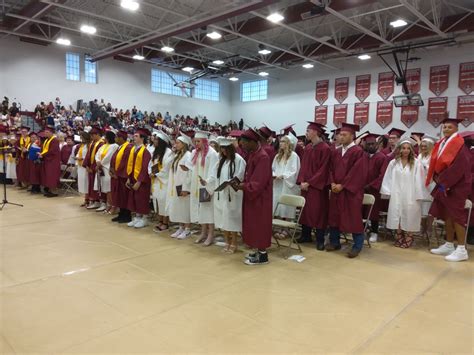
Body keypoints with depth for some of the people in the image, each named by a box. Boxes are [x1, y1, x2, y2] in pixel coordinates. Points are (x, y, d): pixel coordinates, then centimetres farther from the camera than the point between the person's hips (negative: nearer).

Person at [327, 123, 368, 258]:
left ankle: (357, 246, 13)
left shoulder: (358, 152, -10)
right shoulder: (336, 152, 11)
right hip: (336, 190, 7)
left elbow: (357, 173, -15)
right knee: (334, 216, 12)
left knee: (353, 218, 0)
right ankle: (334, 242, 25)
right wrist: (333, 183, -5)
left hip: (351, 191, -7)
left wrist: (342, 185, -16)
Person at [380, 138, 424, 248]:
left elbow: (418, 180, -4)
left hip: (410, 195, -2)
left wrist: (418, 195, -7)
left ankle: (408, 240, 12)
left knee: (409, 218, 1)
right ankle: (399, 239, 17)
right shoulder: (393, 162, 4)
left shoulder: (415, 163, -4)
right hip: (396, 195, 2)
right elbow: (388, 178, 6)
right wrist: (388, 191, 1)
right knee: (397, 217, 5)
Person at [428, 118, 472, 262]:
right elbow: (436, 163, 16)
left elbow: (460, 166, -20)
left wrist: (444, 182, -18)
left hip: (456, 186, -8)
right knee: (447, 215, 11)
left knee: (456, 216, -6)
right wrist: (437, 179, 1)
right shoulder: (441, 143, 11)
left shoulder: (459, 144, -13)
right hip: (444, 184, 8)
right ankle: (449, 245, 19)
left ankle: (462, 250, 1)